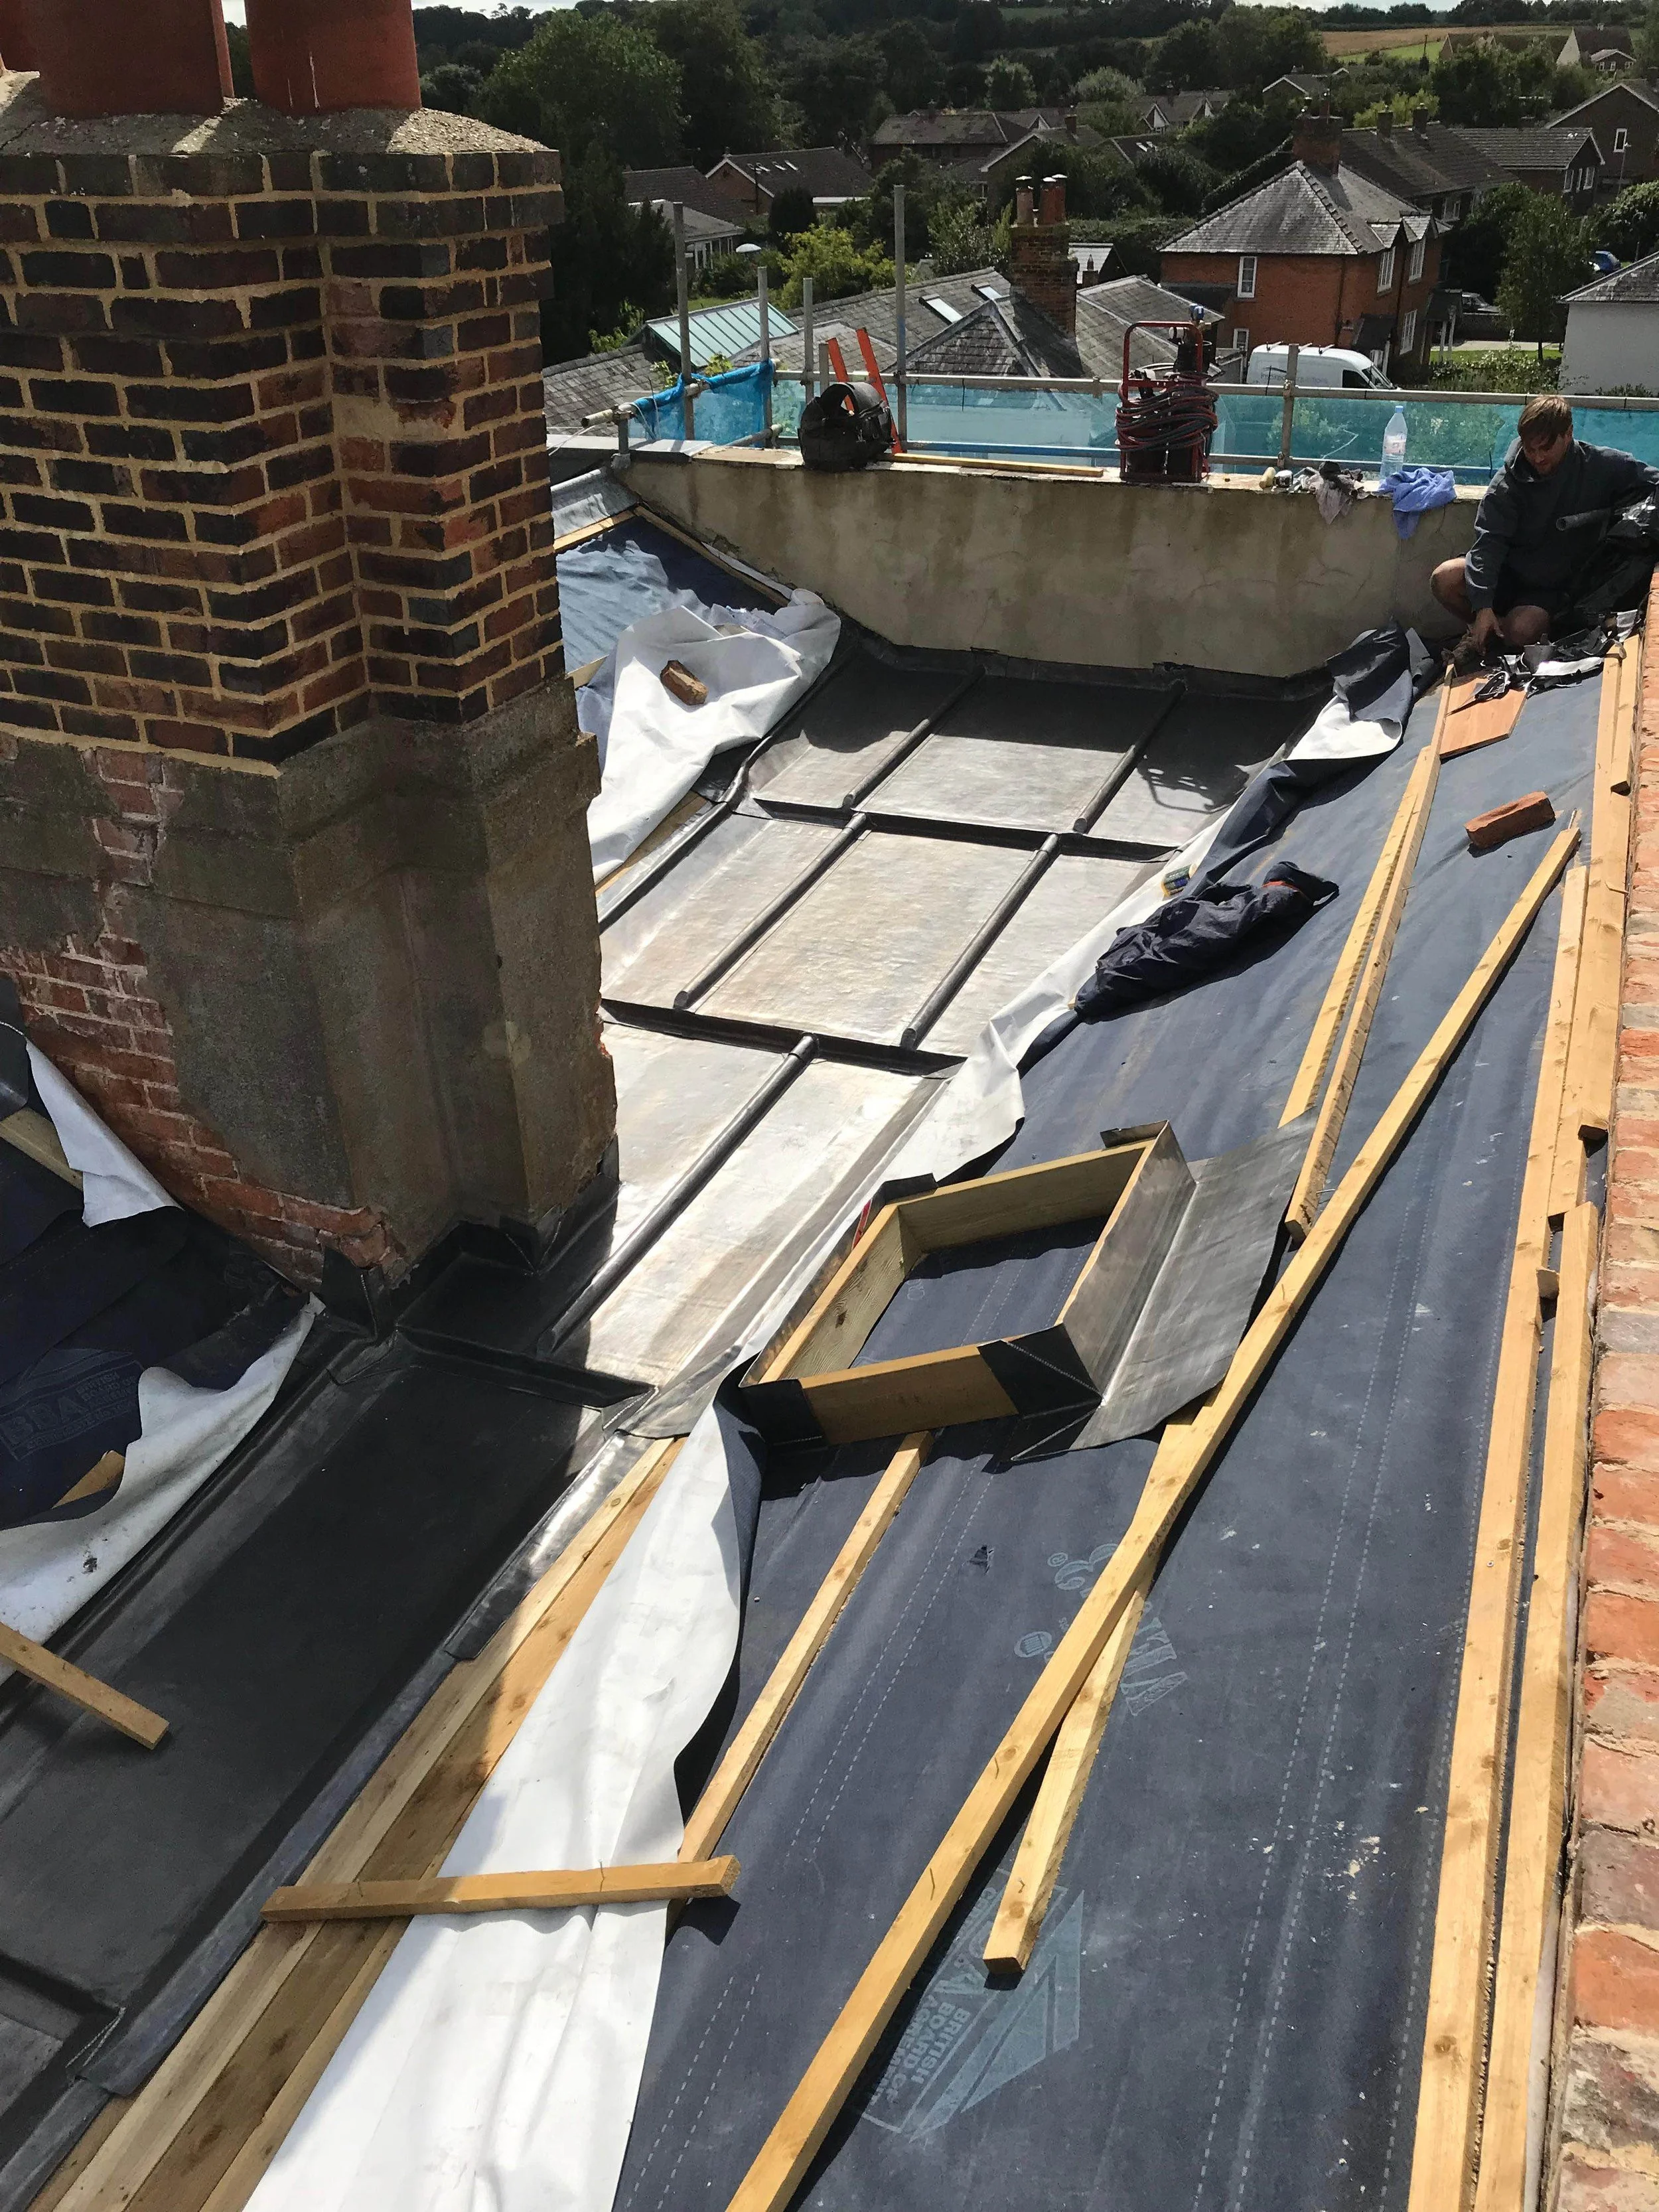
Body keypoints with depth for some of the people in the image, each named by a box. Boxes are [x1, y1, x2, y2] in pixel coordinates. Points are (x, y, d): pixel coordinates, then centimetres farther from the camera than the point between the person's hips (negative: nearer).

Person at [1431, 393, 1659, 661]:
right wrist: (1483, 606, -29)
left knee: (1521, 632, -34)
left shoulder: (1601, 466, -9)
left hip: (1553, 589, -2)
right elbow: (1488, 542, -18)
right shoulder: (1508, 481, -11)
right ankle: (1484, 633, 3)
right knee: (1444, 580, -24)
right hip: (1507, 575, 2)